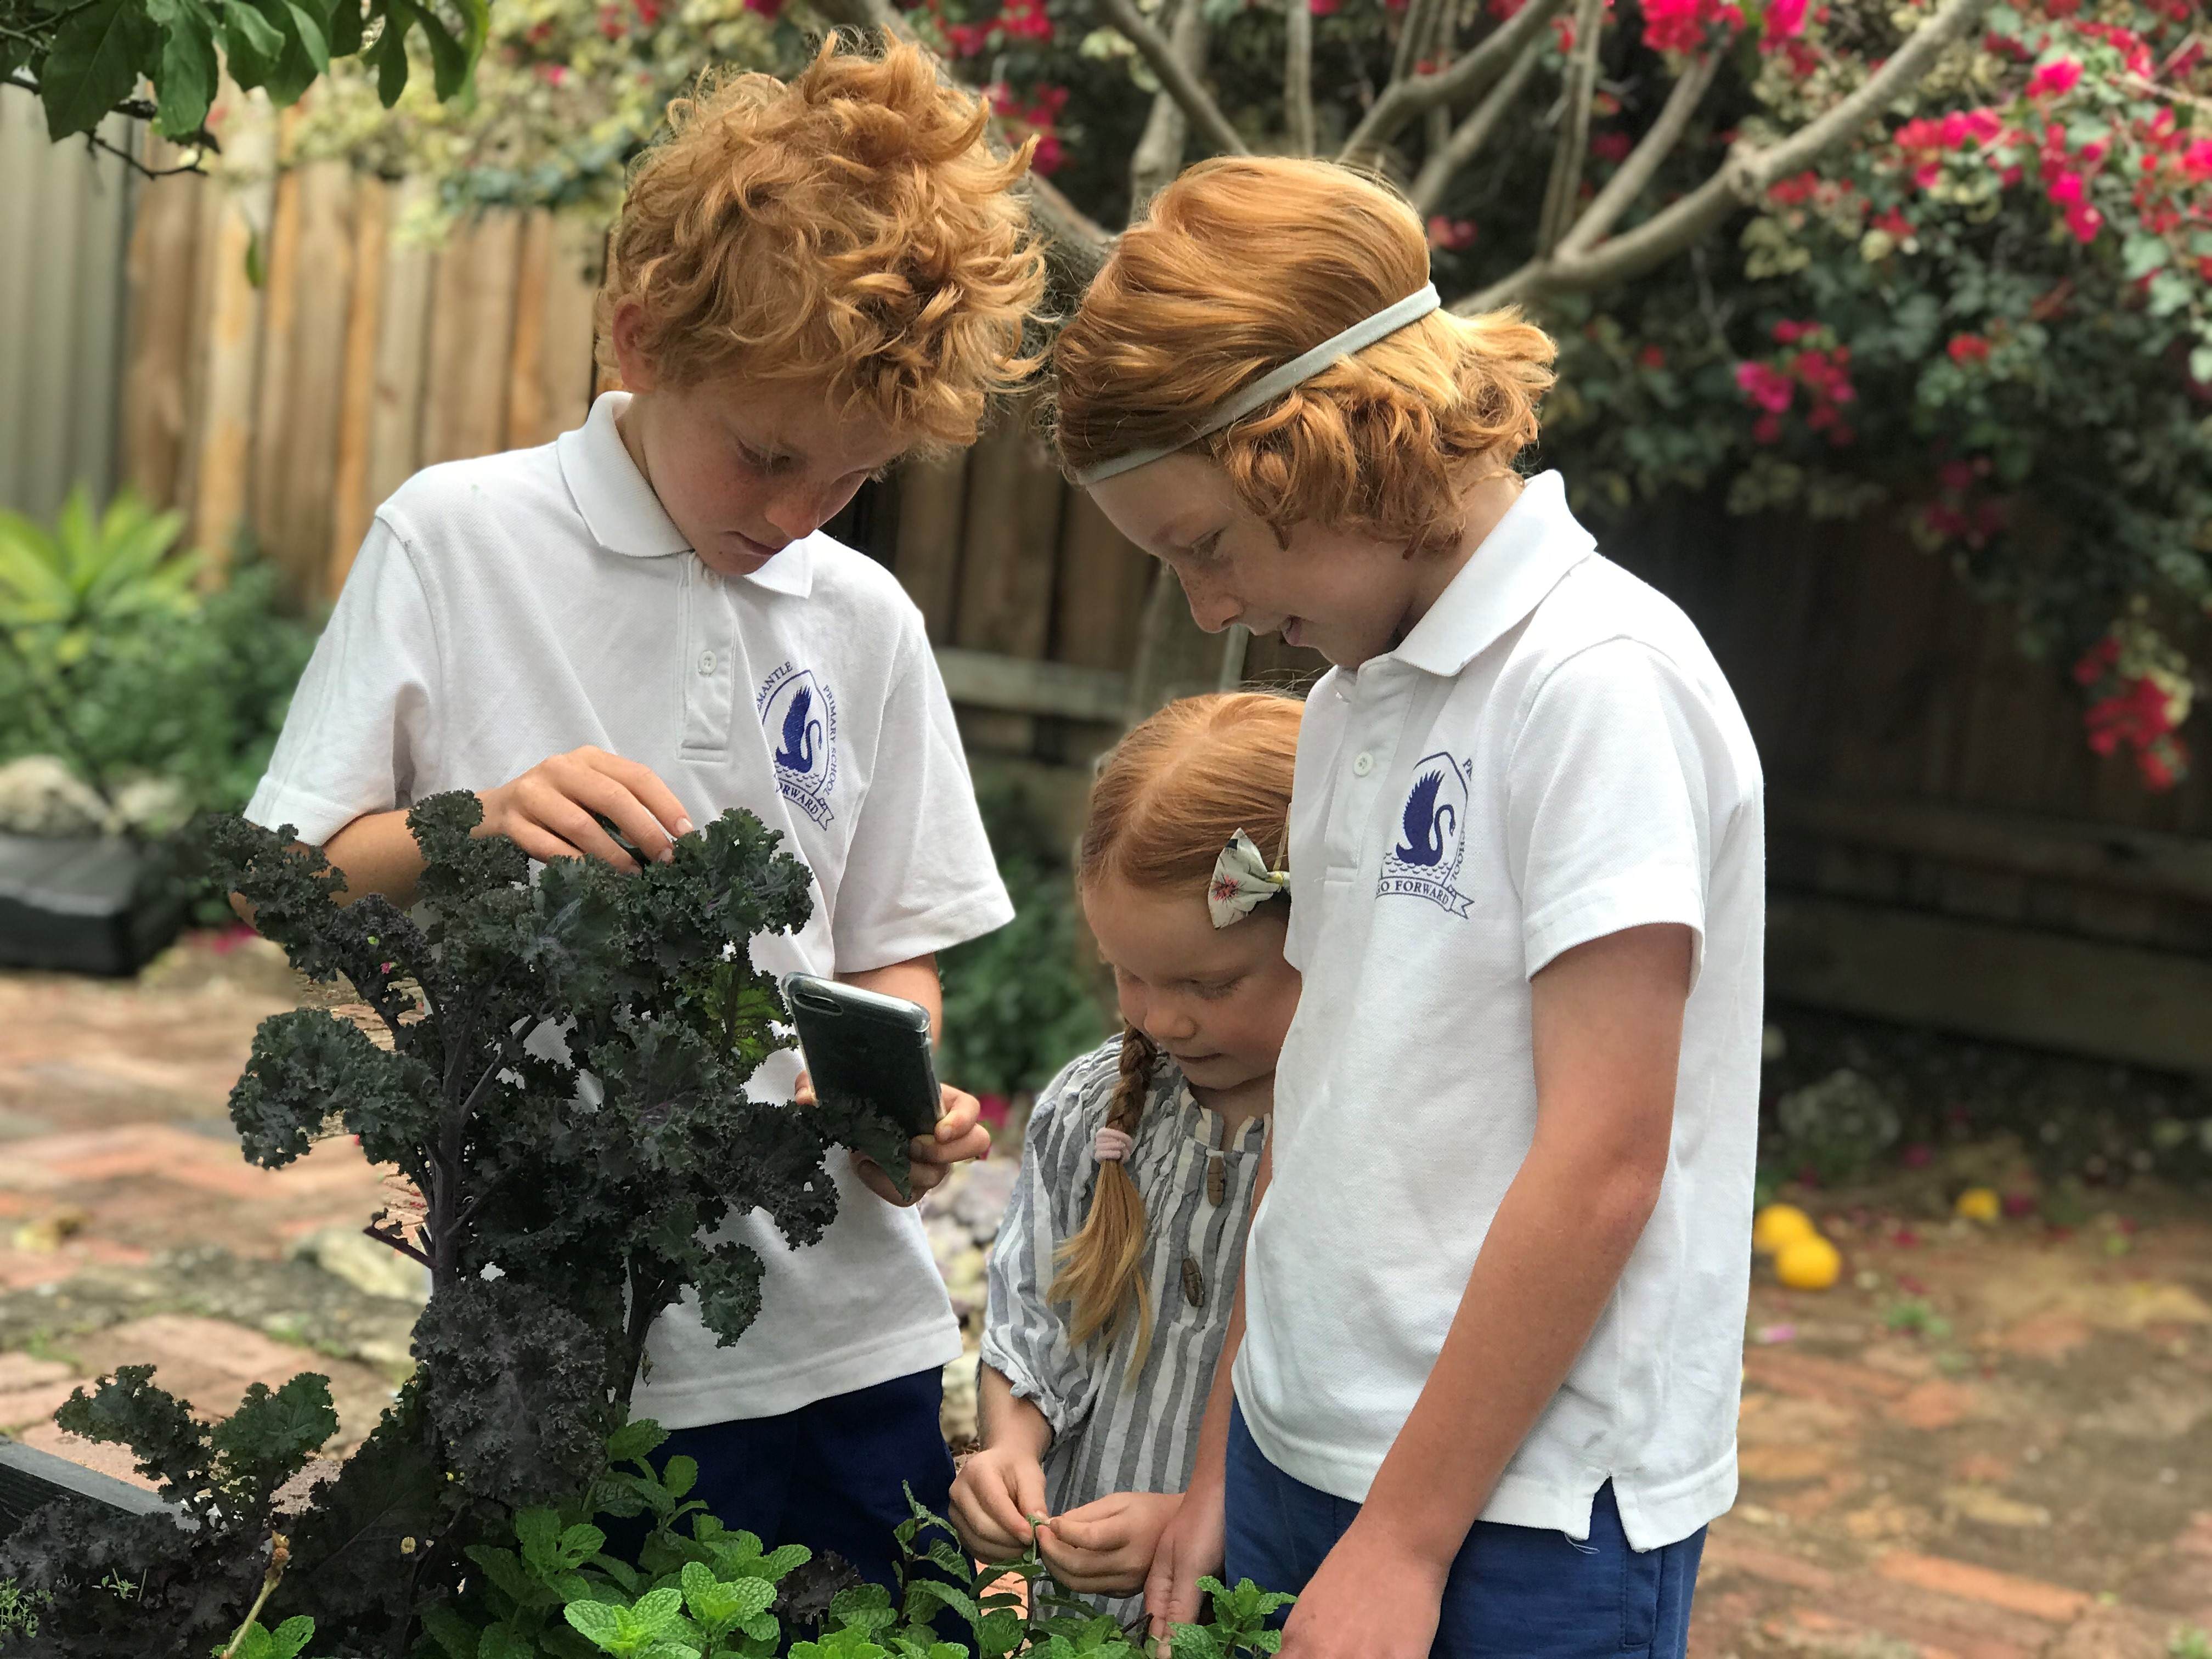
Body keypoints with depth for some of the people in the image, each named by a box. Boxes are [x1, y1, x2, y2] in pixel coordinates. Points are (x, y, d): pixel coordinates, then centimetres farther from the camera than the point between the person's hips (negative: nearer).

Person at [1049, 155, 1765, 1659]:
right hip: (1304, 1458, 7)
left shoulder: (1600, 679, -15)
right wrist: (1227, 1458, 11)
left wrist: (1403, 1538, -15)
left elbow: (1601, 1164, -18)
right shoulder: (1352, 697, 9)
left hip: (1524, 1514, -7)